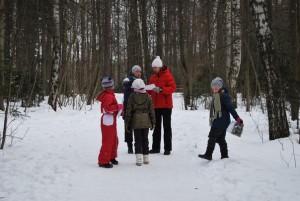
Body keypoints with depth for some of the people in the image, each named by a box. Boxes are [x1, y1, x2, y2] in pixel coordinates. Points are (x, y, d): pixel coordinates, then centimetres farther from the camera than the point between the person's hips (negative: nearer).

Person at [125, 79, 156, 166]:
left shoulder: (132, 97, -5)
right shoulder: (148, 96, -1)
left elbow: (128, 111, -3)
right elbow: (151, 110, 2)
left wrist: (127, 123, 5)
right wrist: (153, 122, 9)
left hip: (136, 122, -2)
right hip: (146, 122, 2)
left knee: (138, 140, 2)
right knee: (145, 139, 11)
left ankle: (139, 159, -6)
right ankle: (146, 158, 16)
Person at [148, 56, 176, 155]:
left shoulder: (167, 75, -6)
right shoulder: (152, 77, 11)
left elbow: (173, 88, -17)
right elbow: (150, 90, 13)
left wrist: (161, 89, -28)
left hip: (166, 105, -6)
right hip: (156, 106, 6)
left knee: (167, 127, 1)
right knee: (157, 127, 9)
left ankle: (167, 148, 4)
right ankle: (156, 147, 14)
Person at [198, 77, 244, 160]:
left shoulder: (224, 96, -15)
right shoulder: (215, 96, 13)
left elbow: (230, 108, -18)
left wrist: (237, 118, -19)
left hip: (221, 121, -9)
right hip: (218, 121, 10)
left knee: (212, 137, -5)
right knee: (221, 139, 13)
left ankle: (208, 155, 1)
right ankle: (224, 155, 18)